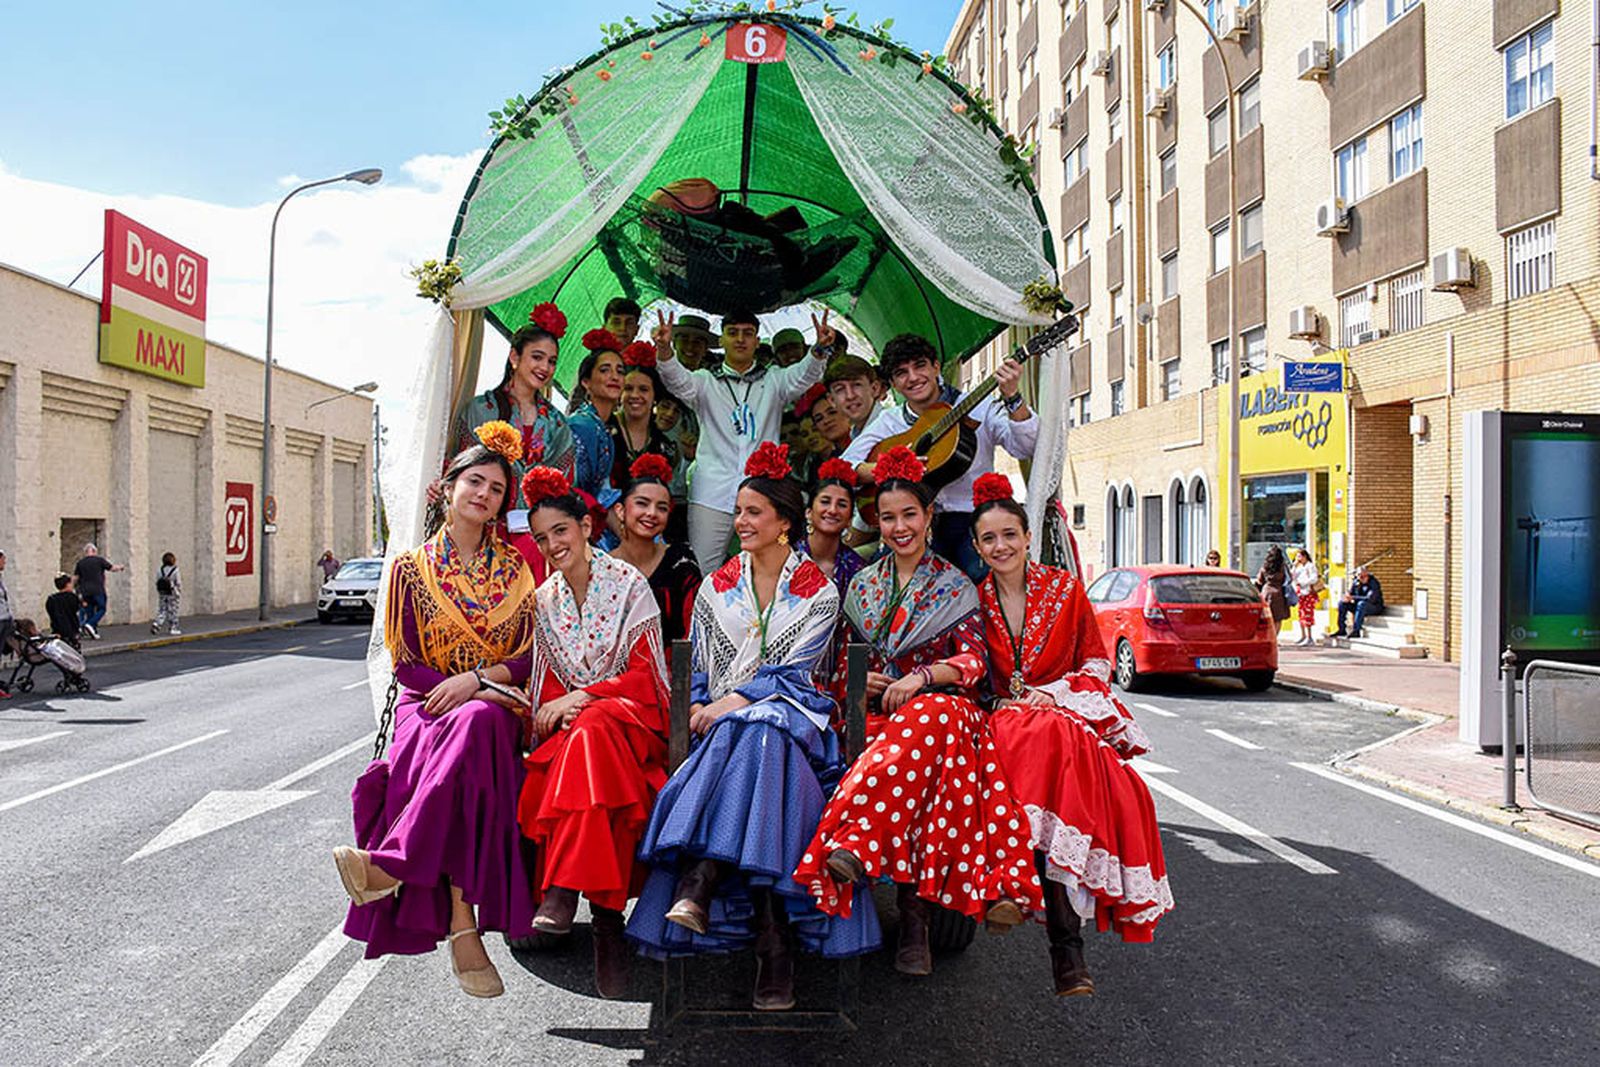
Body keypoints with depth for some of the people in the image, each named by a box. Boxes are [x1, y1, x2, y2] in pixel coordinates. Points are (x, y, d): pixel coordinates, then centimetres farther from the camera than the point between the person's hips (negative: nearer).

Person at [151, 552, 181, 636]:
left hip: (162, 594, 4)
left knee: (162, 610, 10)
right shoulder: (175, 571, -11)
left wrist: (159, 593, 14)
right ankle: (173, 628, 9)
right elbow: (178, 584, -8)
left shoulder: (159, 570, 1)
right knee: (172, 611, 4)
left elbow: (157, 583, 5)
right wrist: (180, 593, 3)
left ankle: (156, 624, -9)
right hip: (172, 594, -4)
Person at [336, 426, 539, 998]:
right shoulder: (412, 567, 9)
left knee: (472, 727, -37)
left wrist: (475, 680, -13)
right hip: (428, 701, 0)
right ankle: (462, 927, -39)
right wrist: (465, 689, -13)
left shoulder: (515, 569, 12)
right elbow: (406, 664, 4)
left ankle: (389, 865, -38)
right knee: (458, 739, -36)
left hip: (493, 709, 1)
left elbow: (529, 657, 6)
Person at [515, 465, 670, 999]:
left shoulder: (627, 582, 0)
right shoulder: (544, 599, 13)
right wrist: (552, 711, -9)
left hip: (631, 714, -3)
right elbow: (545, 683, 13)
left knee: (591, 730, -37)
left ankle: (564, 892, -37)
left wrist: (581, 699, -16)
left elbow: (646, 674, -5)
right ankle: (604, 912, -32)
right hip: (568, 723, 3)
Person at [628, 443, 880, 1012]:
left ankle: (700, 882, -43)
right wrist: (702, 709, -6)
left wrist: (733, 703, -16)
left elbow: (792, 670, -3)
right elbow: (700, 669, 15)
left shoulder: (819, 593, 8)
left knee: (757, 731, -38)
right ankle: (774, 938, -41)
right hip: (721, 724, 2)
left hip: (789, 713, -2)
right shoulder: (715, 587, 18)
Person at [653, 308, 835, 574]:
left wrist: (821, 349, -25)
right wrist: (664, 348, -26)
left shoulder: (774, 380, 16)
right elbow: (678, 380, -4)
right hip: (712, 494, 0)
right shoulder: (706, 382, 15)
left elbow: (803, 376, -2)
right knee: (701, 574, -3)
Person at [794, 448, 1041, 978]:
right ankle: (914, 908, -37)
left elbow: (974, 662, 1)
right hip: (875, 714, 1)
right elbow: (843, 663, 21)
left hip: (940, 702, -1)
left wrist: (922, 677, -16)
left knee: (935, 719, -39)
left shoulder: (955, 587, 11)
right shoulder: (862, 585, 19)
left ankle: (856, 843, -45)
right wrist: (859, 682, -2)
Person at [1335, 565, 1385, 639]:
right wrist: (1347, 597, -24)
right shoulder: (1355, 582, 0)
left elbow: (1370, 599, -29)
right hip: (1359, 607, 6)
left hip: (1375, 607, -6)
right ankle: (1341, 630, -12)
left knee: (1362, 603, -36)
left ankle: (1356, 631, -40)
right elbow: (1350, 594, 2)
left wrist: (1353, 597, -31)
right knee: (1342, 602, -10)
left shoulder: (1374, 582, -18)